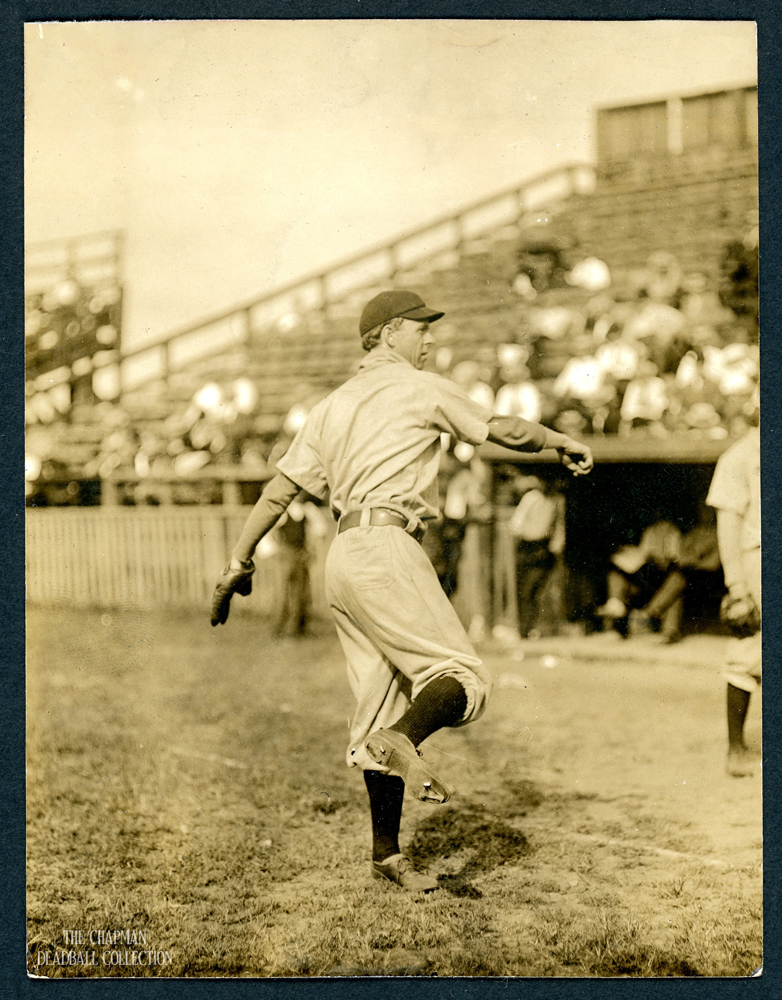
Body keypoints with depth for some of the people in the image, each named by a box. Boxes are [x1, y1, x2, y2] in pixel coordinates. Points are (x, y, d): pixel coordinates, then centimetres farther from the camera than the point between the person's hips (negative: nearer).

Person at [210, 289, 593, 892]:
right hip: (386, 548, -8)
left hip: (344, 557, 8)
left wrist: (240, 561, 20)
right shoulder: (420, 388, 4)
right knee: (465, 678, -9)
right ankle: (401, 741, -38)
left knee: (382, 706, 8)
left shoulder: (333, 406, 23)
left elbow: (281, 487, 19)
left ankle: (387, 853, 9)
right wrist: (562, 441, 22)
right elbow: (503, 430, 6)